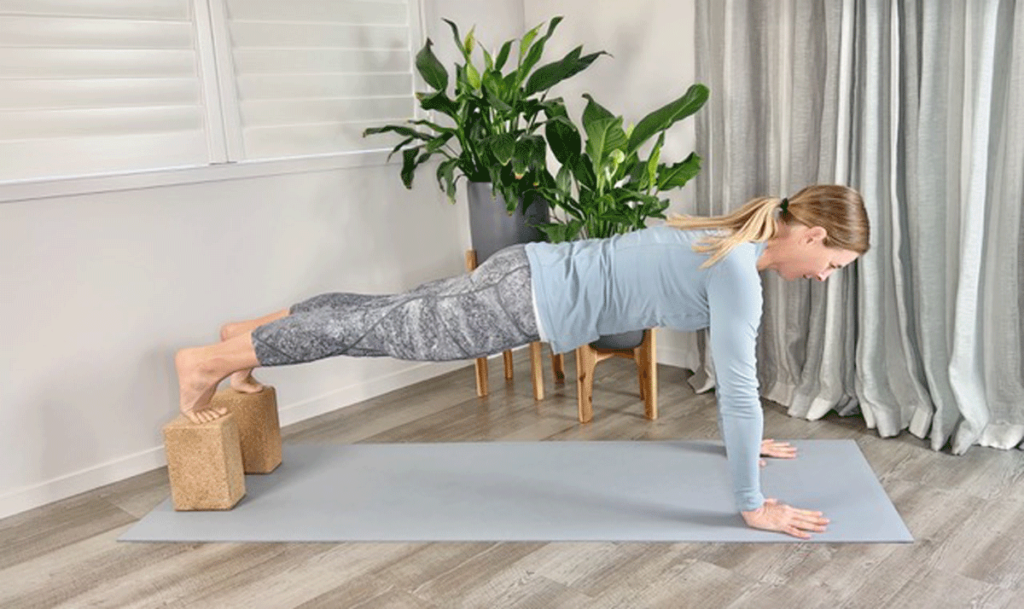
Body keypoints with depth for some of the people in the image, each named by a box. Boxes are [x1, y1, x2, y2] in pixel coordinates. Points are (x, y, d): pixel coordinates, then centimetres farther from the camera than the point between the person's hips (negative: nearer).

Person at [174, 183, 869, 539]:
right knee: (382, 329, 2)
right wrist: (754, 505, -12)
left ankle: (249, 332, 37)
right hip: (531, 300, -8)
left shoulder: (740, 244, 9)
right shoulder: (737, 270, -20)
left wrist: (749, 436, 30)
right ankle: (210, 362, 17)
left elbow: (735, 358, 22)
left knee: (387, 314, 18)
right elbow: (739, 386, -21)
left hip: (533, 279, 8)